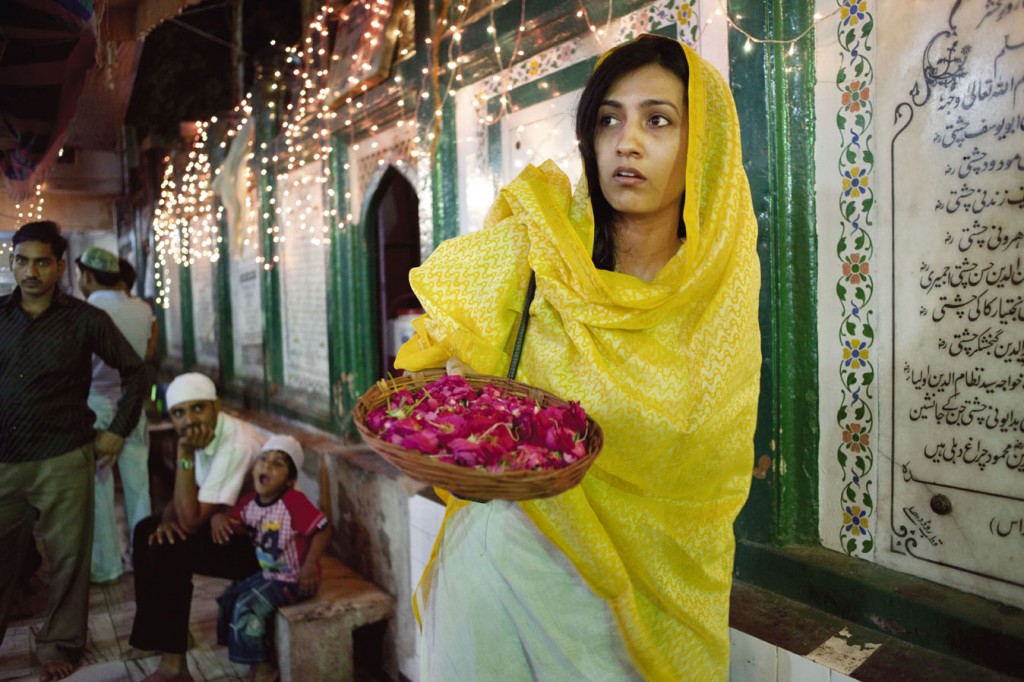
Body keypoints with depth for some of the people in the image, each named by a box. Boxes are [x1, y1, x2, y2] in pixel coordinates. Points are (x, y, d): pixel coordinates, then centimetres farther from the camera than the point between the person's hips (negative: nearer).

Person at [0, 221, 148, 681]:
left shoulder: (85, 320, -1)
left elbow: (134, 370, 6)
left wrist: (118, 431, 3)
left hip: (62, 461, -2)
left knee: (67, 557, 5)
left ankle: (59, 645, 21)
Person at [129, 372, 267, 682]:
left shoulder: (236, 445, -29)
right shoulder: (202, 434, -2)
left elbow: (191, 522, -28)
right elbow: (184, 497, 10)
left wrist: (185, 454, -29)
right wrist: (167, 518, -12)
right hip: (231, 525, 9)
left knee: (170, 550, -19)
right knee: (149, 532, 5)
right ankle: (159, 636, 12)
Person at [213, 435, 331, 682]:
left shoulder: (294, 502, -26)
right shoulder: (250, 502, -2)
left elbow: (323, 530, -28)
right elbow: (233, 520, 9)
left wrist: (310, 564, -34)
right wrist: (219, 517, -15)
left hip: (293, 578, -8)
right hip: (267, 573, 9)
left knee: (246, 606, -17)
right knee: (228, 599, 11)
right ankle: (261, 651, 28)